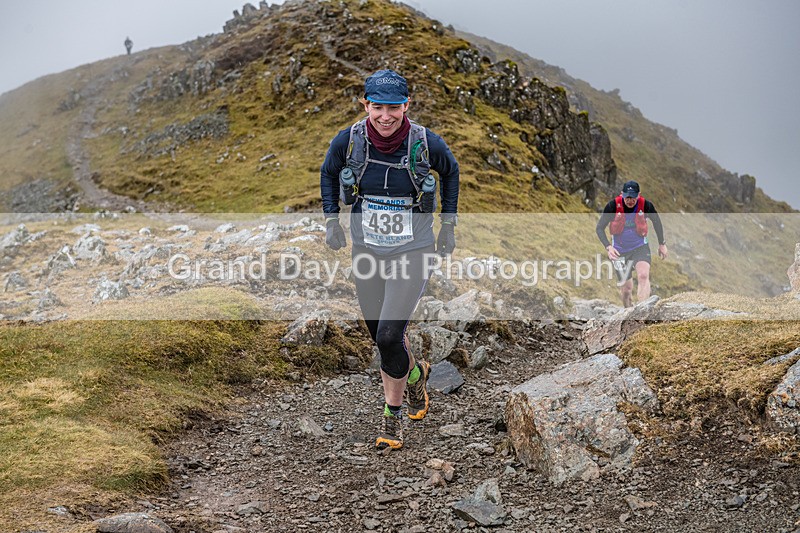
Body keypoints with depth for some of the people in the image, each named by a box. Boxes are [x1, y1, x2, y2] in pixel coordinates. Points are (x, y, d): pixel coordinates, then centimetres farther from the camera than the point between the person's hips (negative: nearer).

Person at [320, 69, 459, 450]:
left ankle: (392, 415, 9)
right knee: (381, 337, 13)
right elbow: (328, 174, 10)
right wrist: (331, 221, 2)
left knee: (389, 336, -14)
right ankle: (415, 374, 47)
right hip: (367, 251, 3)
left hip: (412, 251, -3)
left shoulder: (427, 143, -16)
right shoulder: (348, 140, -12)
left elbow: (450, 172, 6)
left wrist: (448, 225, 6)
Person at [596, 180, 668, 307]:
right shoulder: (613, 205, -19)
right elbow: (600, 228, -11)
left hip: (640, 247, 0)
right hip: (619, 250, 0)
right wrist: (608, 247, -25)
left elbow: (656, 221, 5)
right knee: (626, 288, 4)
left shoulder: (646, 205, -16)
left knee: (643, 275, -27)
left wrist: (662, 244, 13)